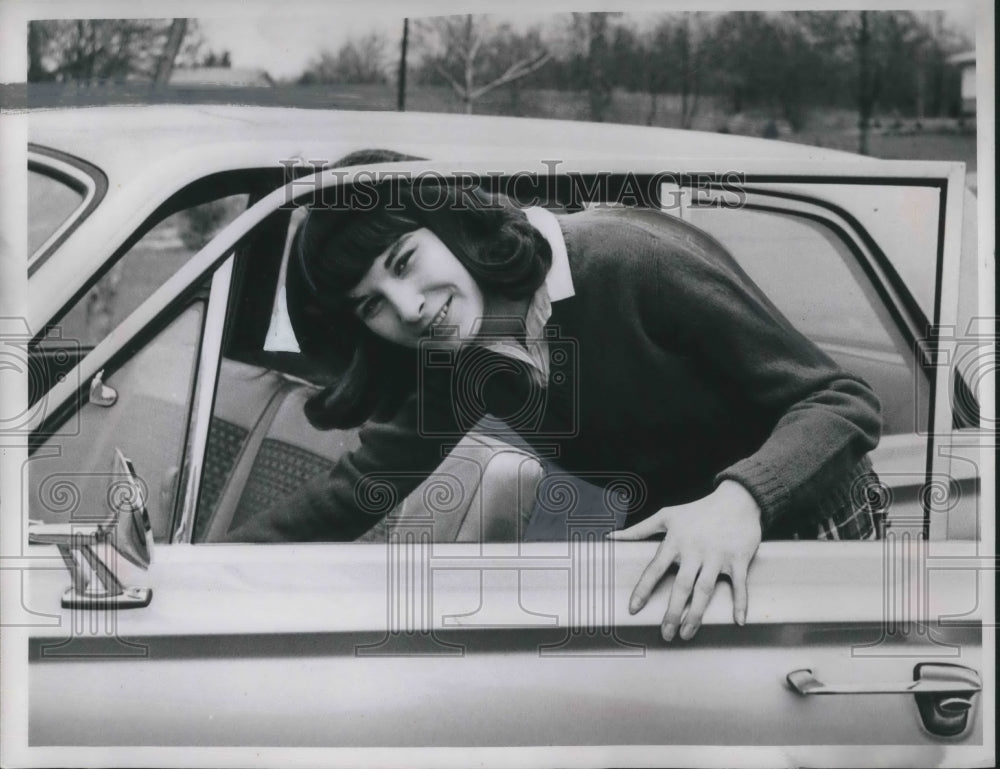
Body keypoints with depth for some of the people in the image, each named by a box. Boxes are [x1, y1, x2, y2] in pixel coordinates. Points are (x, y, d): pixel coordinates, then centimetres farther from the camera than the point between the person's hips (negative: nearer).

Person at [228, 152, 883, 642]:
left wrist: (739, 499, -44)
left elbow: (842, 405, -26)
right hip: (675, 547, 7)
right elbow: (356, 491, 4)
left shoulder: (635, 260, -27)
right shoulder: (464, 361, -6)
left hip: (809, 533, -6)